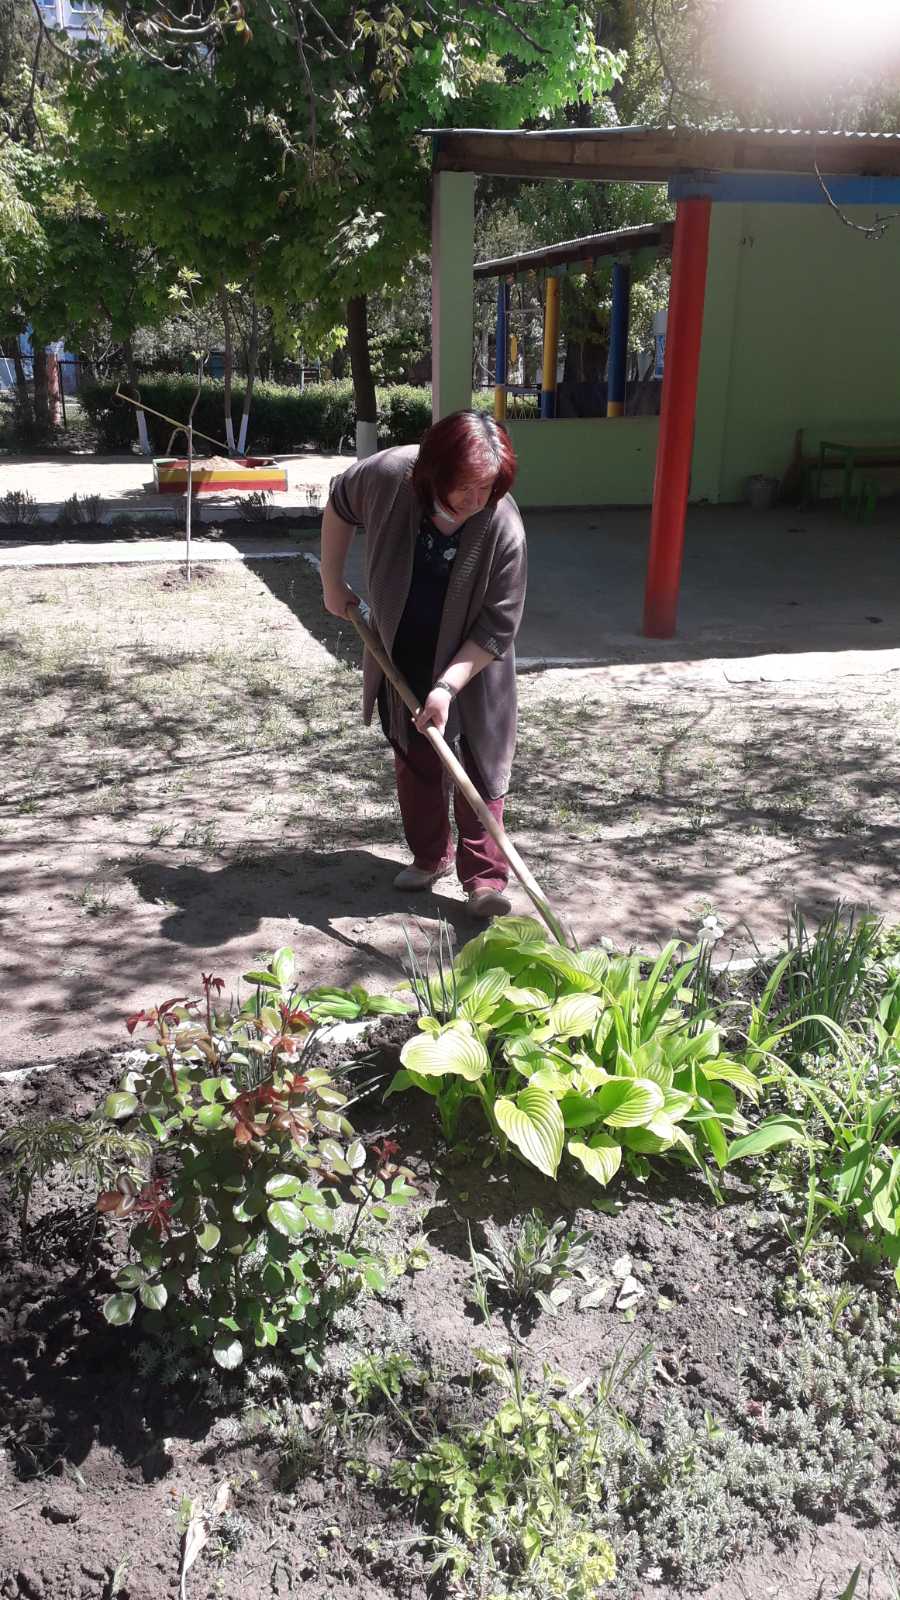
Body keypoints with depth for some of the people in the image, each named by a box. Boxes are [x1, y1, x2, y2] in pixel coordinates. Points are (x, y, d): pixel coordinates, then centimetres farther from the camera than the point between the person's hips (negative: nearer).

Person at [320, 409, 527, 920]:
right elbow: (340, 505, -2)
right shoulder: (389, 475, -25)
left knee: (481, 767, -2)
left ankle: (486, 878, 6)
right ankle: (430, 857, 32)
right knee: (416, 762, 15)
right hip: (403, 656, 3)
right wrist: (333, 582, 0)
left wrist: (447, 686, -32)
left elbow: (496, 630, -25)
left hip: (472, 665, -3)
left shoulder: (504, 530, -31)